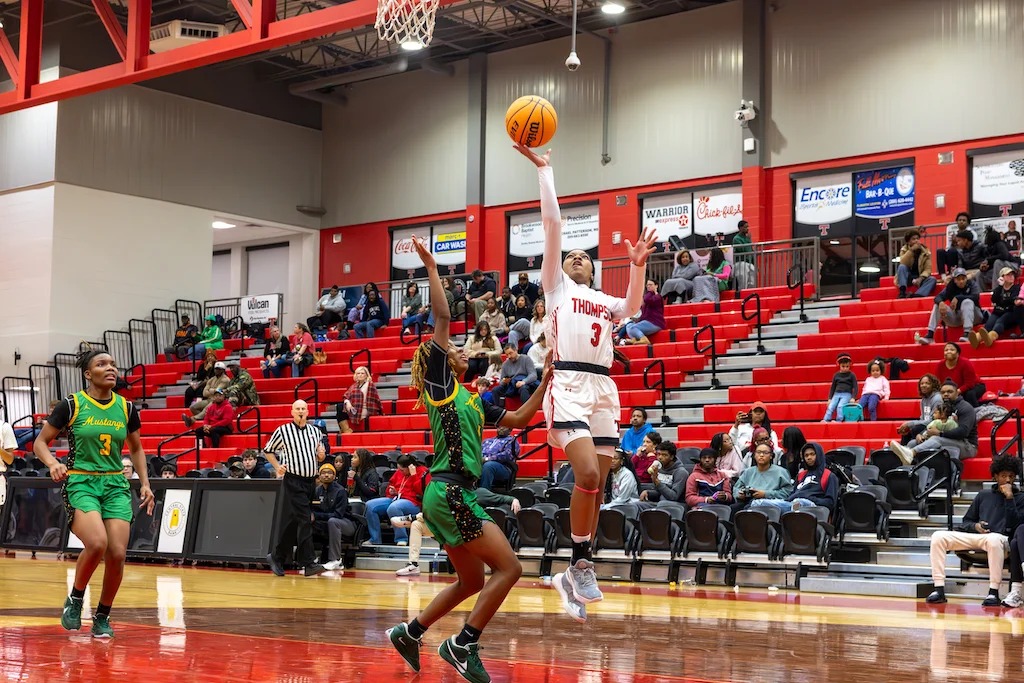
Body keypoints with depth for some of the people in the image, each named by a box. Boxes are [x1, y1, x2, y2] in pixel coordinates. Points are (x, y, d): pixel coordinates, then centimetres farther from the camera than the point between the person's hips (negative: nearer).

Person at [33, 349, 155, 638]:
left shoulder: (126, 408, 6)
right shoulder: (71, 405, -4)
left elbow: (136, 449, 20)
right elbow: (40, 443, 3)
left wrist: (145, 483, 9)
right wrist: (53, 463, -17)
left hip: (116, 485, 4)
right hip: (80, 482, -4)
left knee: (117, 553, -9)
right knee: (97, 543, -26)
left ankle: (102, 617, 12)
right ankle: (75, 600, 0)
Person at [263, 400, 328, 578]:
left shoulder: (316, 432, 12)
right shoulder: (283, 431, -1)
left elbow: (320, 457, 22)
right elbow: (268, 450, 11)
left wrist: (321, 455, -1)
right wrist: (277, 467, -2)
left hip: (311, 481, 5)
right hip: (293, 481, -5)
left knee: (291, 522, 11)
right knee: (305, 521, -16)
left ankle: (277, 558, 23)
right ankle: (308, 564, -18)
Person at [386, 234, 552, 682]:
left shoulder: (470, 400, 20)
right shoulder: (439, 382, -2)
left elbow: (519, 419, 26)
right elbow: (442, 319, -10)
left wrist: (546, 381, 19)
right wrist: (432, 268, -8)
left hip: (453, 494, 9)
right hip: (450, 492, -9)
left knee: (472, 582, 16)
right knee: (509, 567, -9)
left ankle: (409, 633, 23)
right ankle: (462, 645, -7)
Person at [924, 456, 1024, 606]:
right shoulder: (984, 495, 22)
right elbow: (966, 522, 22)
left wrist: (1009, 497, -7)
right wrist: (975, 526, -1)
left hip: (1001, 539, -4)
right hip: (975, 537, 4)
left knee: (993, 539, -43)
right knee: (938, 536, -19)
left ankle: (993, 592, -36)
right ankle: (939, 589, -24)